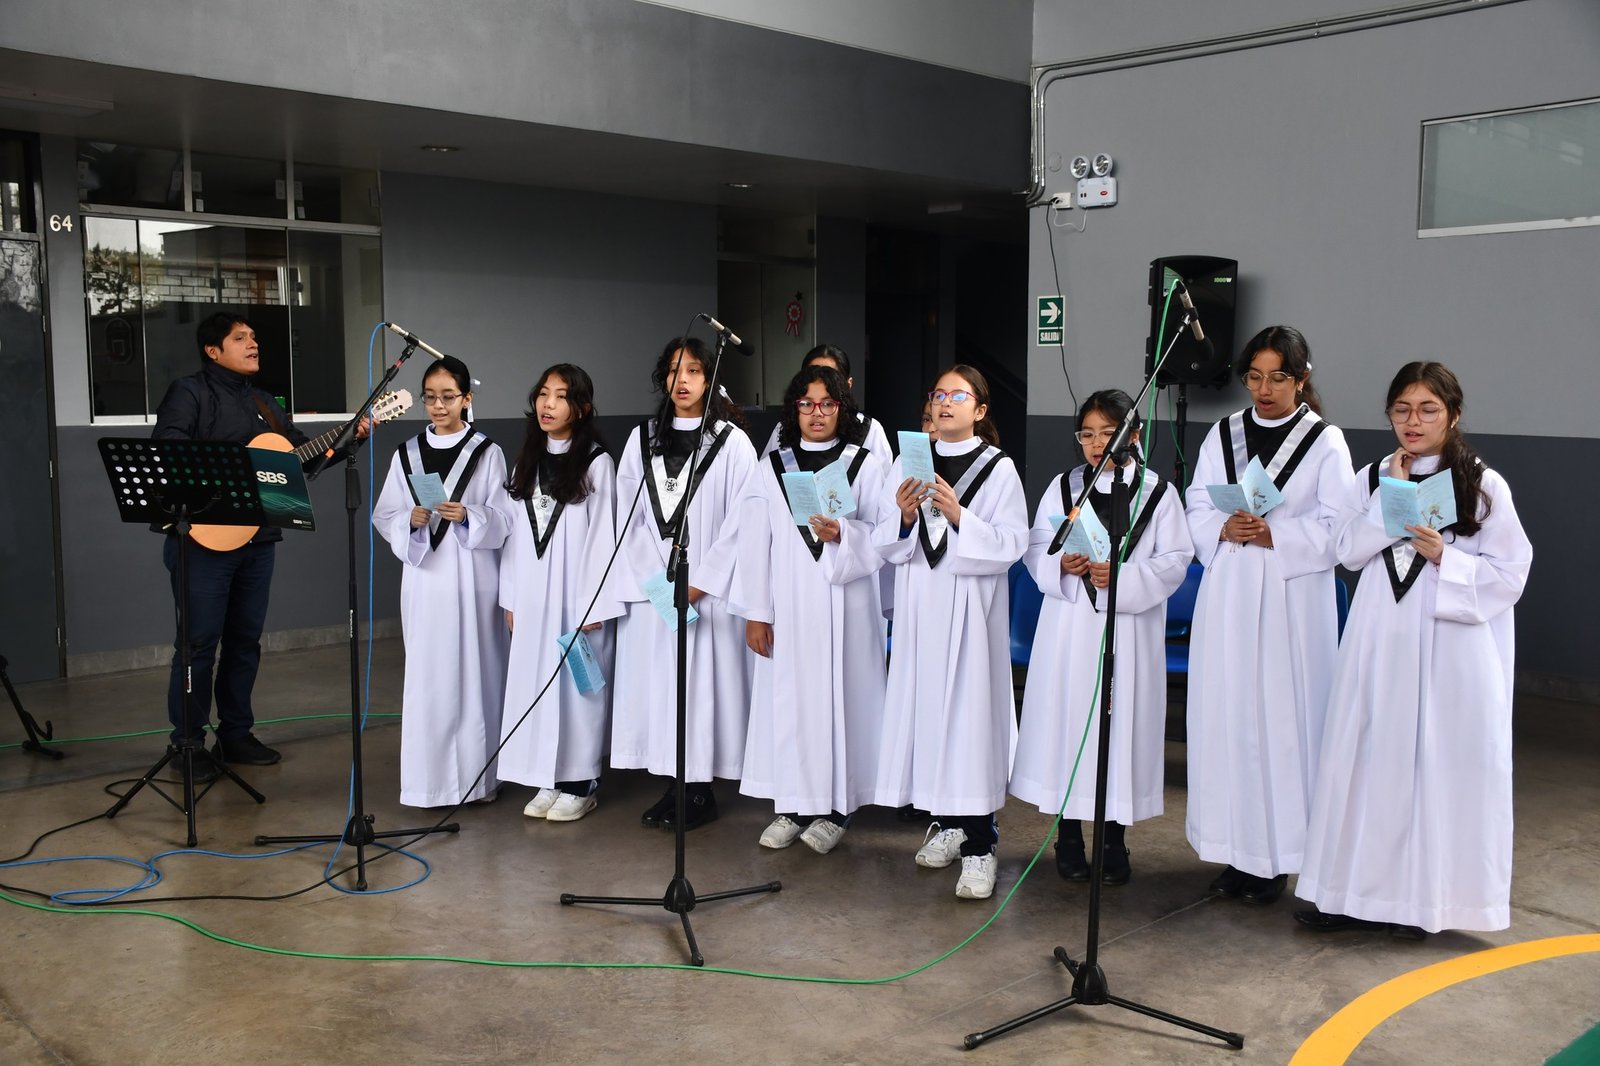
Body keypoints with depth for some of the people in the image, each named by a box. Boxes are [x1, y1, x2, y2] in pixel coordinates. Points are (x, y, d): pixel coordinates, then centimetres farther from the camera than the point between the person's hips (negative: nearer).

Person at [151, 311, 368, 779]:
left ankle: (236, 734, 22)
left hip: (258, 538, 7)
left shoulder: (264, 403, 18)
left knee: (245, 639, 12)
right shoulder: (189, 393, -4)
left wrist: (352, 437, 8)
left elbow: (304, 453, 20)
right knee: (199, 643, -3)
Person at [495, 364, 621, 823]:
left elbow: (603, 537, -10)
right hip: (531, 595, 5)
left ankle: (580, 785, 12)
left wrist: (594, 605, -13)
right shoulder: (526, 463, 11)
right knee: (535, 684, 8)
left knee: (576, 683, 1)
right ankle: (548, 781, 18)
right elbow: (512, 533, 10)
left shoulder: (596, 463, -6)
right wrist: (510, 598, 7)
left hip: (575, 595, -5)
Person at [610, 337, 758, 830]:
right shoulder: (642, 440, 10)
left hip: (709, 590, -4)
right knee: (655, 684, 5)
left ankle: (700, 792, 8)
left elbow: (741, 520, -6)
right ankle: (672, 786, 14)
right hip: (649, 589, 4)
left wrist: (699, 583, -11)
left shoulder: (731, 442, -1)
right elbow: (628, 516, 6)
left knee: (704, 681, -2)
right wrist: (654, 581, -6)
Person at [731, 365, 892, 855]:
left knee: (840, 695, 1)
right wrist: (755, 613, -1)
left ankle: (835, 807, 12)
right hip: (788, 606, 2)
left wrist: (843, 534, -19)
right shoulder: (771, 468, 7)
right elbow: (754, 544, 4)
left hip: (845, 604, -1)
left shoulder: (869, 465, 4)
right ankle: (792, 805, 14)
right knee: (788, 698, 3)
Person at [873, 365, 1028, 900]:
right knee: (926, 705, 8)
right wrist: (904, 517, -11)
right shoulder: (908, 463, 10)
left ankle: (979, 847, -2)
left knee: (970, 711, -7)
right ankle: (947, 822, 25)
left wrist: (959, 516, -20)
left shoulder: (999, 469, -2)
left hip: (971, 606, -4)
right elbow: (886, 545, 8)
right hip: (919, 603, 4)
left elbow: (1011, 544, -10)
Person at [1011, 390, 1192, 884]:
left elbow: (1175, 561, -3)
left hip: (1129, 630, -1)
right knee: (1067, 718, 4)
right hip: (1069, 626, 2)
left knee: (1122, 722, 2)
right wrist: (1062, 565, -13)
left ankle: (1114, 842, 17)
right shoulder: (1062, 486, 6)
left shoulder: (1158, 492, 1)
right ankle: (1069, 838, 19)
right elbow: (1035, 550, 7)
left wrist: (1124, 576, -17)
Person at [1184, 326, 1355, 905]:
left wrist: (1275, 536, -16)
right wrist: (1224, 529, -10)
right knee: (1226, 716, 4)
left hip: (1293, 597, -4)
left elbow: (1337, 528, -5)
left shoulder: (1326, 441, -1)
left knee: (1282, 718, -3)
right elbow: (1197, 510, 10)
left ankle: (1278, 854, 7)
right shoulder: (1223, 435, 10)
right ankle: (1238, 850, 14)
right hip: (1227, 594, 4)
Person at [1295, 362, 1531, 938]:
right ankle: (1355, 889, 15)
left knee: (1437, 764, 1)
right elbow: (1348, 550, -2)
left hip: (1449, 646, -3)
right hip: (1380, 641, 3)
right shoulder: (1372, 478, 9)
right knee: (1367, 760, 6)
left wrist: (1444, 556, -16)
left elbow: (1510, 573, -4)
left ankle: (1418, 897, 12)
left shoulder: (1484, 485, -2)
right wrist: (1391, 498, -9)